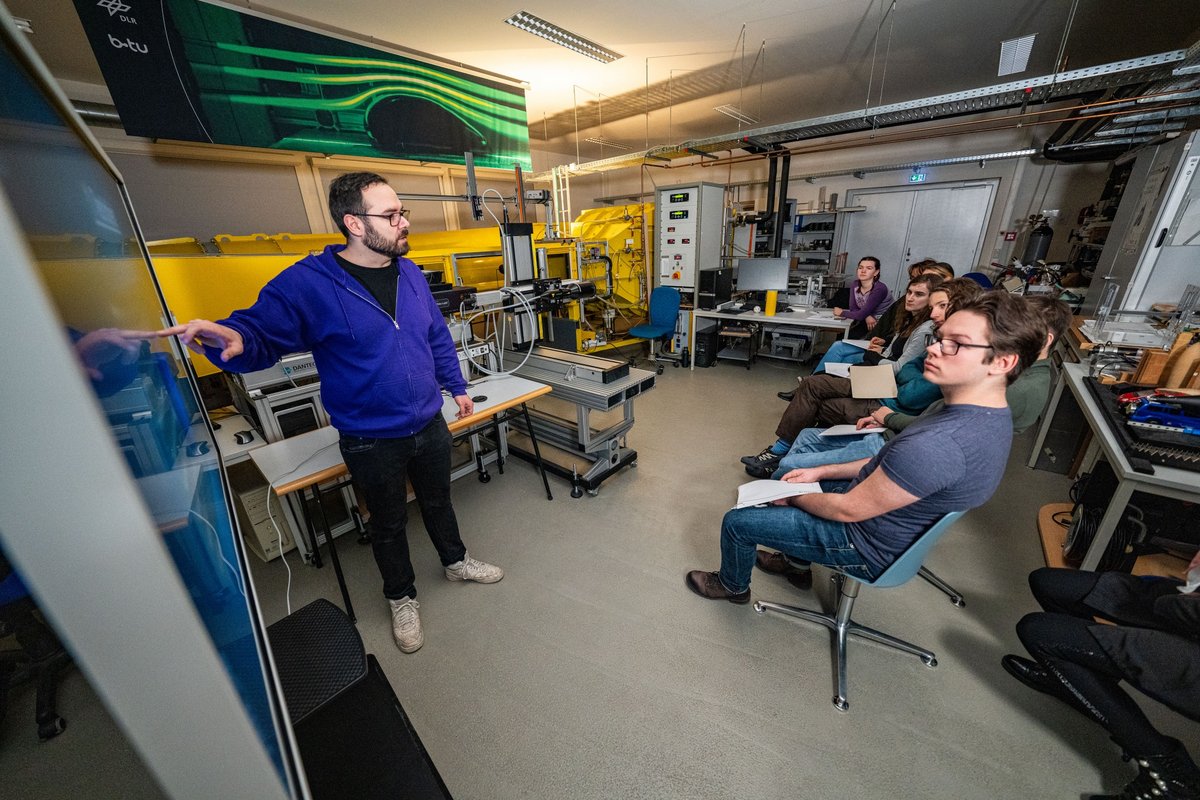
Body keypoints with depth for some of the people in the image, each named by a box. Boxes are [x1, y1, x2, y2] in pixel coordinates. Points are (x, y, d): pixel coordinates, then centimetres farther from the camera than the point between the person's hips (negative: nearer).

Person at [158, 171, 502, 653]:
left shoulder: (410, 273, 0)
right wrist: (234, 339, -37)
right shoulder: (306, 284, -17)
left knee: (438, 502, 24)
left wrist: (457, 387, 13)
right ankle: (401, 597, 44)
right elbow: (262, 335, -13)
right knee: (389, 524, 18)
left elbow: (438, 337, 9)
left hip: (430, 425, 4)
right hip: (372, 442, -4)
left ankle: (456, 561, 51)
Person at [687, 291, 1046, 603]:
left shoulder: (936, 444, -39)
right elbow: (887, 462, 5)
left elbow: (847, 510, -27)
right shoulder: (991, 415, -6)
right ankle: (797, 560, 39)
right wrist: (821, 471, 3)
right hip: (895, 525, 9)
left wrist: (791, 498, -9)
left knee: (737, 521, -3)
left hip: (867, 548, -9)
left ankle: (732, 585, 30)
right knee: (786, 472, 24)